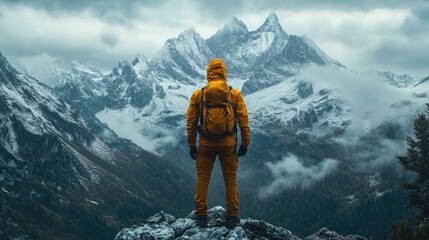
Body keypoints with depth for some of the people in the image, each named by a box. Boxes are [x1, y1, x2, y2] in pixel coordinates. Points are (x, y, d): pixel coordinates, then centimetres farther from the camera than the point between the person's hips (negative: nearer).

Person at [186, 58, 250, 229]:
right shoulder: (235, 94, -3)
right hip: (228, 143, 0)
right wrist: (245, 143, 7)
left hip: (206, 143, 0)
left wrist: (191, 145, 10)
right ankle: (231, 217, 15)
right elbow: (243, 121, -2)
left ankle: (201, 216, 14)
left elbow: (191, 122, 1)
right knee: (230, 180, 11)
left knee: (202, 179, 12)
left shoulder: (198, 95, -2)